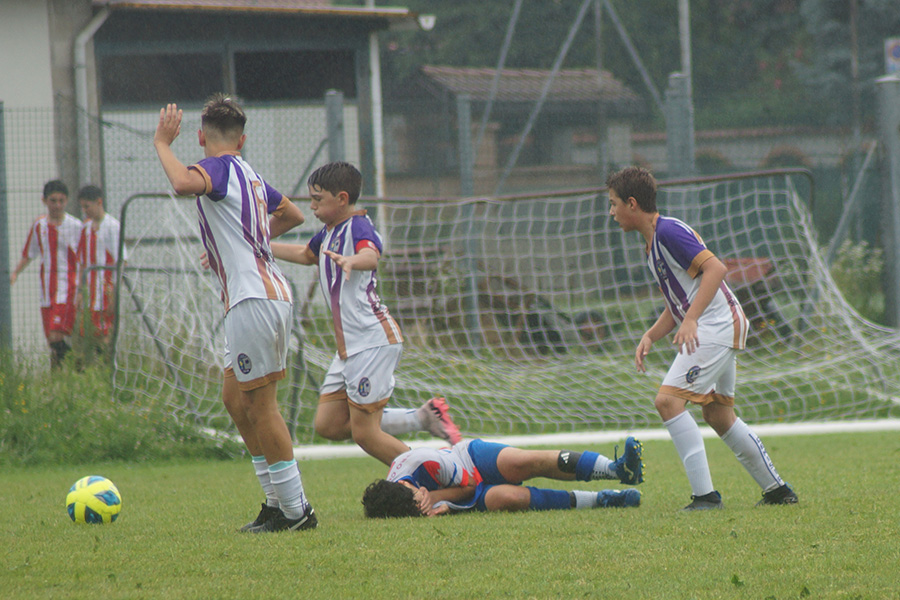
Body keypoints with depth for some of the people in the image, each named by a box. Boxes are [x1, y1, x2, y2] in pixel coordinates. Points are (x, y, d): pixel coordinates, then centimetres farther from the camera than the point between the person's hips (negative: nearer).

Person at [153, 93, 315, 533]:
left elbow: (184, 184, -32)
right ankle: (278, 500, 16)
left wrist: (162, 144, -16)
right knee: (235, 399, 14)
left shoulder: (221, 167, -9)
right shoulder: (250, 175, 17)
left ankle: (296, 509, -3)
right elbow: (292, 215, 33)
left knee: (259, 404, -4)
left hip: (253, 298, -9)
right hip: (272, 292, 9)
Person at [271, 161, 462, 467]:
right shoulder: (328, 233, 17)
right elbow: (304, 254, 41)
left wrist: (352, 261, -60)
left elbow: (371, 255, -37)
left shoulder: (358, 226, -12)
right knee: (328, 425, 6)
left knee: (365, 434, -10)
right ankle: (422, 418, 13)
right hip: (349, 346, 10)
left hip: (373, 340, -10)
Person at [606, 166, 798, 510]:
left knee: (669, 400, -17)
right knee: (718, 414, 18)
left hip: (716, 325, -11)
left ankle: (705, 494, -20)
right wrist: (650, 337, 9)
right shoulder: (653, 243, 19)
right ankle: (777, 490, 26)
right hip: (727, 328, 11)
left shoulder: (668, 231, -13)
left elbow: (715, 268, -23)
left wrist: (690, 320, -30)